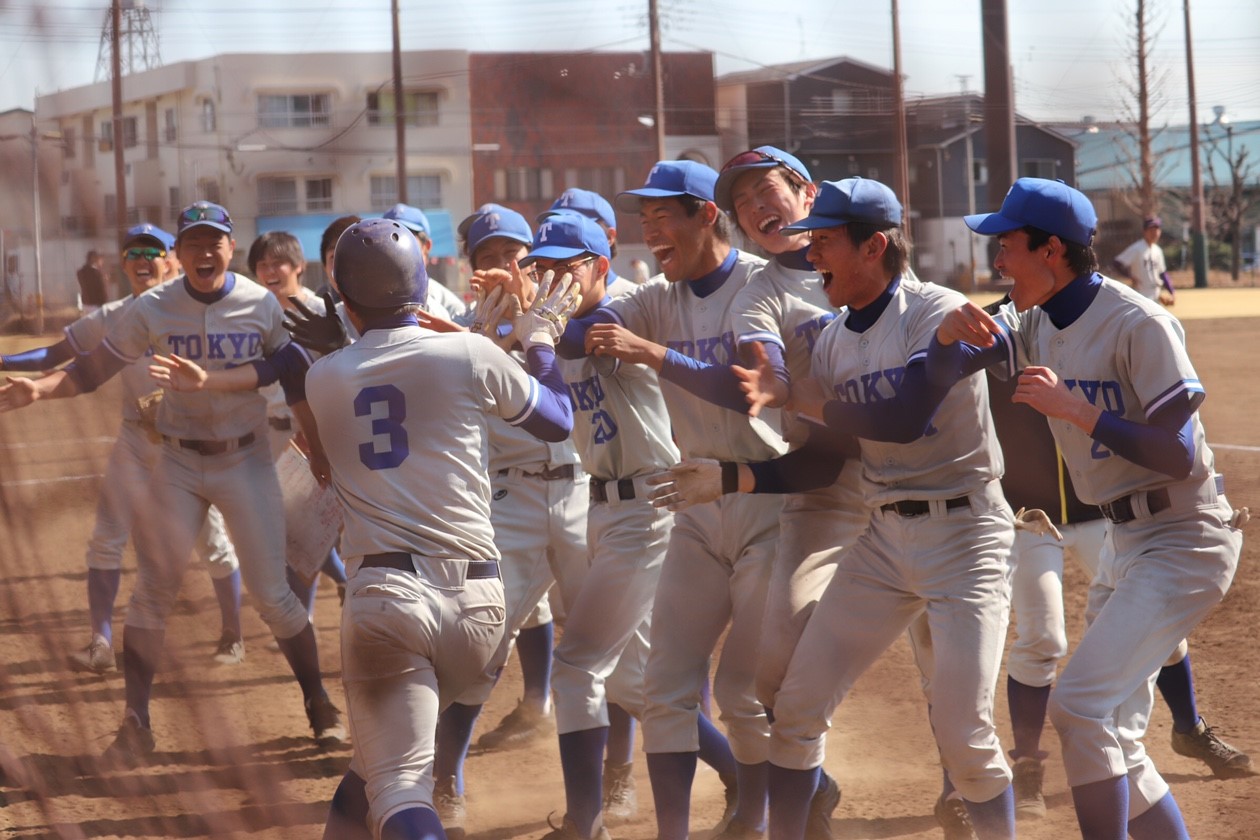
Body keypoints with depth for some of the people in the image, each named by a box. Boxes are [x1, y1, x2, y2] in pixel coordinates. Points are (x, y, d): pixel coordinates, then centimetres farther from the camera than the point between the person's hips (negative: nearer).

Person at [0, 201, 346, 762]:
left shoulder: (261, 305, -7)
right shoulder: (152, 310, -8)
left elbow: (294, 376, 3)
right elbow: (95, 368, -6)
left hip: (245, 462, -1)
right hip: (176, 466, 1)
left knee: (272, 594, -1)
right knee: (152, 592, -1)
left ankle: (320, 707, 16)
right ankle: (135, 724, 6)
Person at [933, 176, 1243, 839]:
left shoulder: (1139, 325, -19)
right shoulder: (1035, 323, 5)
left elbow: (1179, 456, -23)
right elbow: (947, 369, -1)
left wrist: (1072, 407, -28)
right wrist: (950, 332, -23)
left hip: (1184, 540, -9)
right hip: (1125, 541, 9)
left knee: (1080, 705, -20)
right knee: (1110, 741, 11)